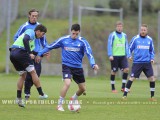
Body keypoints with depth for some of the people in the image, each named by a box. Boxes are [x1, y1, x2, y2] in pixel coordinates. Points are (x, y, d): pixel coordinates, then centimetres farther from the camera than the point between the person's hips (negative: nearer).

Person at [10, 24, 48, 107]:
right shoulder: (31, 32, 1)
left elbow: (31, 51, 29)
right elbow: (25, 40, -20)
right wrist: (30, 53, -20)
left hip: (12, 54, 10)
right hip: (20, 51, -10)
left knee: (23, 75, 18)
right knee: (33, 72, -1)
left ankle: (18, 98, 13)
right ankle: (41, 94, 1)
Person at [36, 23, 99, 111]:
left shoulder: (83, 42, -5)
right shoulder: (63, 40, -3)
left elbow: (89, 53, -14)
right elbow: (50, 47, 7)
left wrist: (93, 64, -30)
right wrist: (40, 54, 9)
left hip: (78, 68, 3)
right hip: (67, 66, -3)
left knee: (83, 88, 10)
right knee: (67, 83, -26)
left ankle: (74, 98, 43)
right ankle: (59, 105, -11)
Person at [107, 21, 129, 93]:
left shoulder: (124, 35, 11)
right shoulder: (112, 35, -3)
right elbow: (109, 45, -6)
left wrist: (127, 54, 11)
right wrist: (110, 55, -13)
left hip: (123, 56, 4)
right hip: (114, 56, -4)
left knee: (126, 69, -10)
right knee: (114, 71, 1)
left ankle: (123, 87, -1)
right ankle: (113, 88, 12)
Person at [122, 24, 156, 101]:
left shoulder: (150, 39, 7)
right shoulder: (135, 39, -2)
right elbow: (130, 48, 6)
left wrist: (152, 58, 3)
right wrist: (129, 56, -10)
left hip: (147, 63, 3)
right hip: (137, 62, -3)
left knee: (152, 78, -3)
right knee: (132, 78, -8)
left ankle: (152, 96, 10)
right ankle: (125, 95, 0)